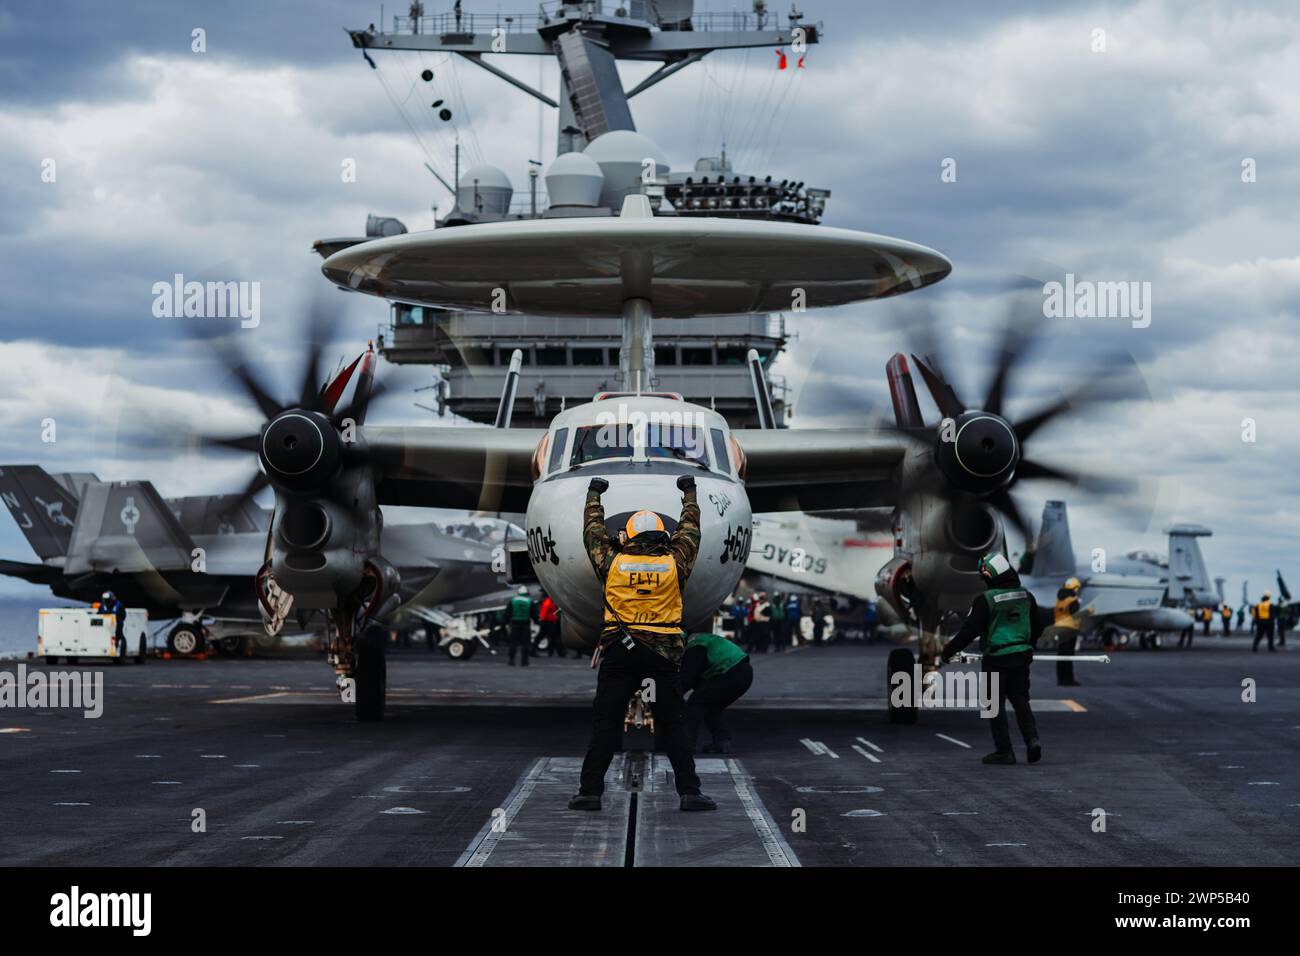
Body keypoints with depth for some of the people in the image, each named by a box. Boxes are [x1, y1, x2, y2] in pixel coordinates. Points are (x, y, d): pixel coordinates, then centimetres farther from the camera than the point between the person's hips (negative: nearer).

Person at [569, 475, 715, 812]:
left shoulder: (613, 563, 2)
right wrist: (689, 493, 36)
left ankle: (590, 791, 0)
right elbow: (689, 530, 20)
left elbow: (593, 531, 18)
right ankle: (690, 791, -3)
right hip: (662, 653, 0)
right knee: (673, 725, 3)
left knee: (605, 724, 3)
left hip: (618, 653, 0)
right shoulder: (674, 563, 3)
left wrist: (594, 495, 35)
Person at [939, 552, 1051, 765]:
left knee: (996, 704, 5)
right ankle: (1032, 739, 0)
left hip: (996, 659, -5)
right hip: (1021, 656, 5)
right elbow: (1038, 625, 16)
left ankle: (1004, 751, 5)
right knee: (1020, 699, 17)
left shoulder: (985, 600, -15)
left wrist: (947, 651, -3)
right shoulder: (1025, 596, 5)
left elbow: (969, 631, -14)